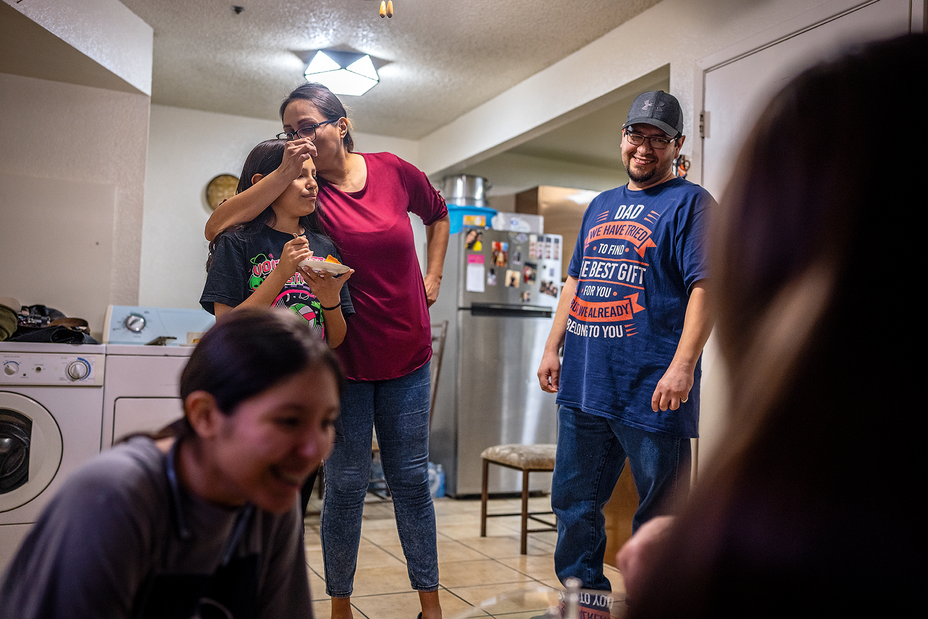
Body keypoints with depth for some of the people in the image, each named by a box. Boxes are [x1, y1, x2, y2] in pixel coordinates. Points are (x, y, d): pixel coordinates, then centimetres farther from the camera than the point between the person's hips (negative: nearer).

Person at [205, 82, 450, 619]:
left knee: (411, 478, 11)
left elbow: (438, 214, 19)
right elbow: (216, 228, -21)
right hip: (344, 358, -2)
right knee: (347, 482, 6)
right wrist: (285, 175, -25)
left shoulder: (394, 170, -2)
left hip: (407, 355, 2)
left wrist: (432, 278, 11)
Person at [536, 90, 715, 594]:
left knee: (658, 519, 4)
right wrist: (553, 348, 16)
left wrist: (682, 365, -21)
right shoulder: (600, 206, 19)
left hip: (652, 390, -7)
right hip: (583, 384, 7)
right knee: (573, 502, 16)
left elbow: (706, 286, -12)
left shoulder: (690, 203, -2)